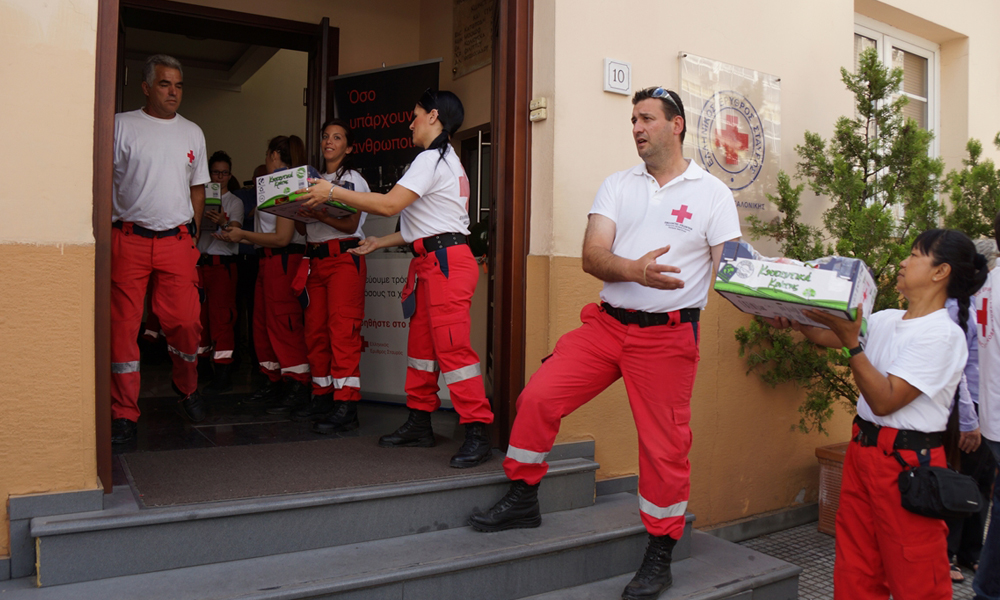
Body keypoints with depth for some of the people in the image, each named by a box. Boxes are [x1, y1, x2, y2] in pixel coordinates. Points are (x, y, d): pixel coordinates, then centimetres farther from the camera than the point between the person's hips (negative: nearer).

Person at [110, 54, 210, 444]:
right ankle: (124, 413, 7)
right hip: (128, 238, -2)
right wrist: (106, 232, -6)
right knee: (123, 324, -2)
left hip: (177, 240, 2)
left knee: (185, 321, -3)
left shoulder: (192, 133, 15)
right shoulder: (121, 125, 4)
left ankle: (187, 390, 23)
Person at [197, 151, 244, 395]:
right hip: (199, 261, 4)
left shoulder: (235, 202, 5)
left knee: (221, 316, -8)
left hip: (222, 262, -4)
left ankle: (223, 373, -7)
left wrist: (222, 223, -30)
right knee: (199, 314, 6)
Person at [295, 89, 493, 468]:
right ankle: (419, 424, 19)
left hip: (446, 262, -11)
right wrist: (378, 243, 24)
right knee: (420, 341, 11)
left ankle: (478, 433, -10)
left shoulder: (432, 159, -10)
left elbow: (388, 204, -19)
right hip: (431, 262, 11)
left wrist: (333, 191, -13)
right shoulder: (444, 160, 23)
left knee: (452, 346, -13)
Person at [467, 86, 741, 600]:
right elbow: (592, 256, -3)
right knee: (537, 397, -4)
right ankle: (522, 500, 19)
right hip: (606, 323, 3)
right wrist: (633, 270, -24)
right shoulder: (617, 186, 10)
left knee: (664, 444, 1)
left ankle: (659, 557, 21)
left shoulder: (712, 192, 3)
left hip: (668, 335, -3)